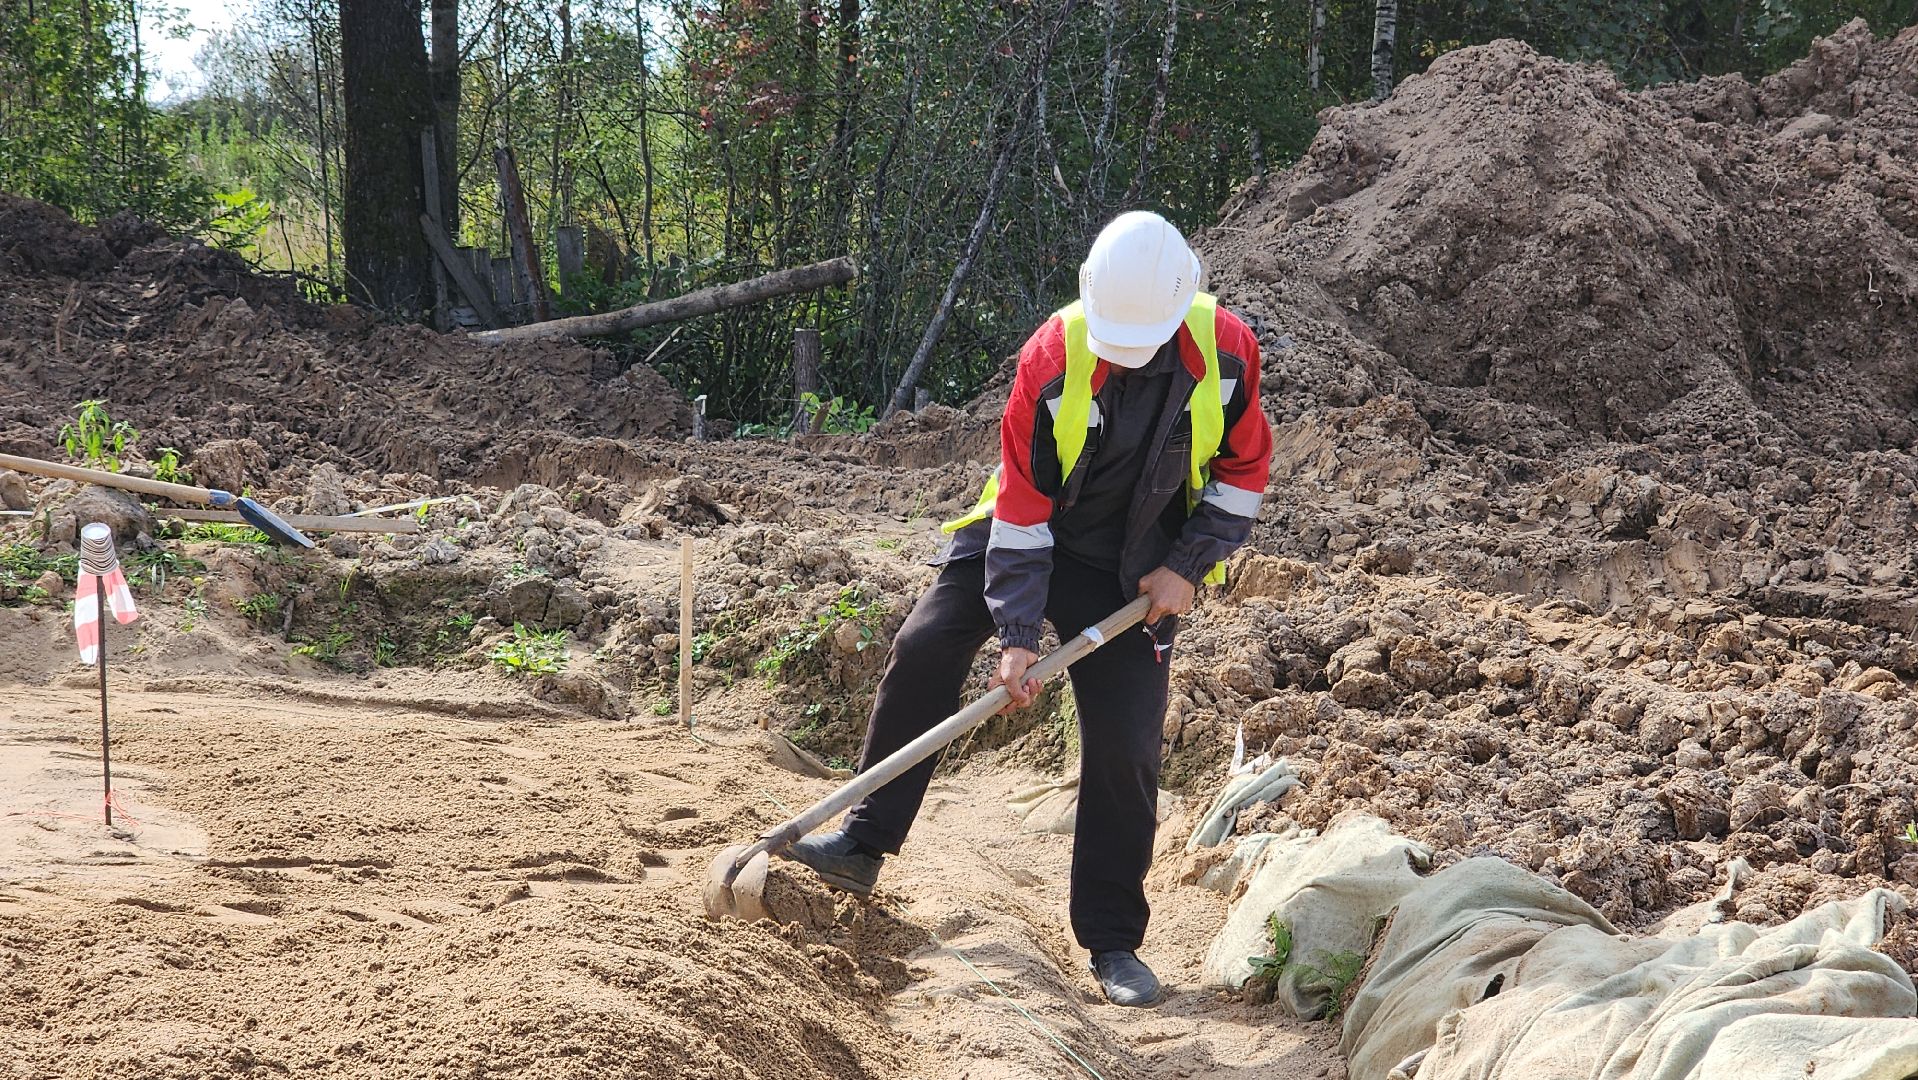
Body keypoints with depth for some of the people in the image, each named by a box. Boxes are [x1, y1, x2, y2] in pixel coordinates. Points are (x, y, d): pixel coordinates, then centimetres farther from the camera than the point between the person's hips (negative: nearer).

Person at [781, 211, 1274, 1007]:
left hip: (1133, 568, 0)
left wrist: (1188, 567, -10)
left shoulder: (1227, 350, -20)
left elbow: (1245, 469, -2)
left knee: (1125, 746, -7)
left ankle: (1113, 941, 6)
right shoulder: (1053, 357, -24)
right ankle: (864, 844, 1)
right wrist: (1016, 633, -21)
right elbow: (1021, 500, -19)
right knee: (924, 649, -13)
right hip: (1029, 531, 0)